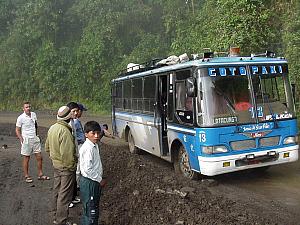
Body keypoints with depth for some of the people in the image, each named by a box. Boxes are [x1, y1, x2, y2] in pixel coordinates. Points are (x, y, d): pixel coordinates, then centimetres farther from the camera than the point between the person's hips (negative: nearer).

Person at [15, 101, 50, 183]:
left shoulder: (34, 114, 5)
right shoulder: (21, 118, -10)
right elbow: (17, 130, -6)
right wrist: (22, 140, -13)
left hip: (35, 139, 5)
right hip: (26, 140, -5)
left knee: (39, 157, 7)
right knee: (26, 159, 4)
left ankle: (40, 175, 19)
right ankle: (26, 176, 15)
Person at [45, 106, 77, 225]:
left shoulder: (52, 128, 3)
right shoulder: (65, 131, -26)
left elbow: (47, 147, 14)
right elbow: (67, 153, -28)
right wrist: (71, 167, -17)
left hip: (56, 165, 9)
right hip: (65, 167, -9)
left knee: (57, 191, 21)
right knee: (64, 195, 3)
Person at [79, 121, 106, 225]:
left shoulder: (95, 145, 7)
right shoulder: (88, 148, -22)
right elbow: (87, 169, -26)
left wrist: (100, 179, 12)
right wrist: (100, 180, -16)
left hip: (95, 181, 10)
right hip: (89, 182, -10)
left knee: (94, 210, 20)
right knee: (90, 212, 0)